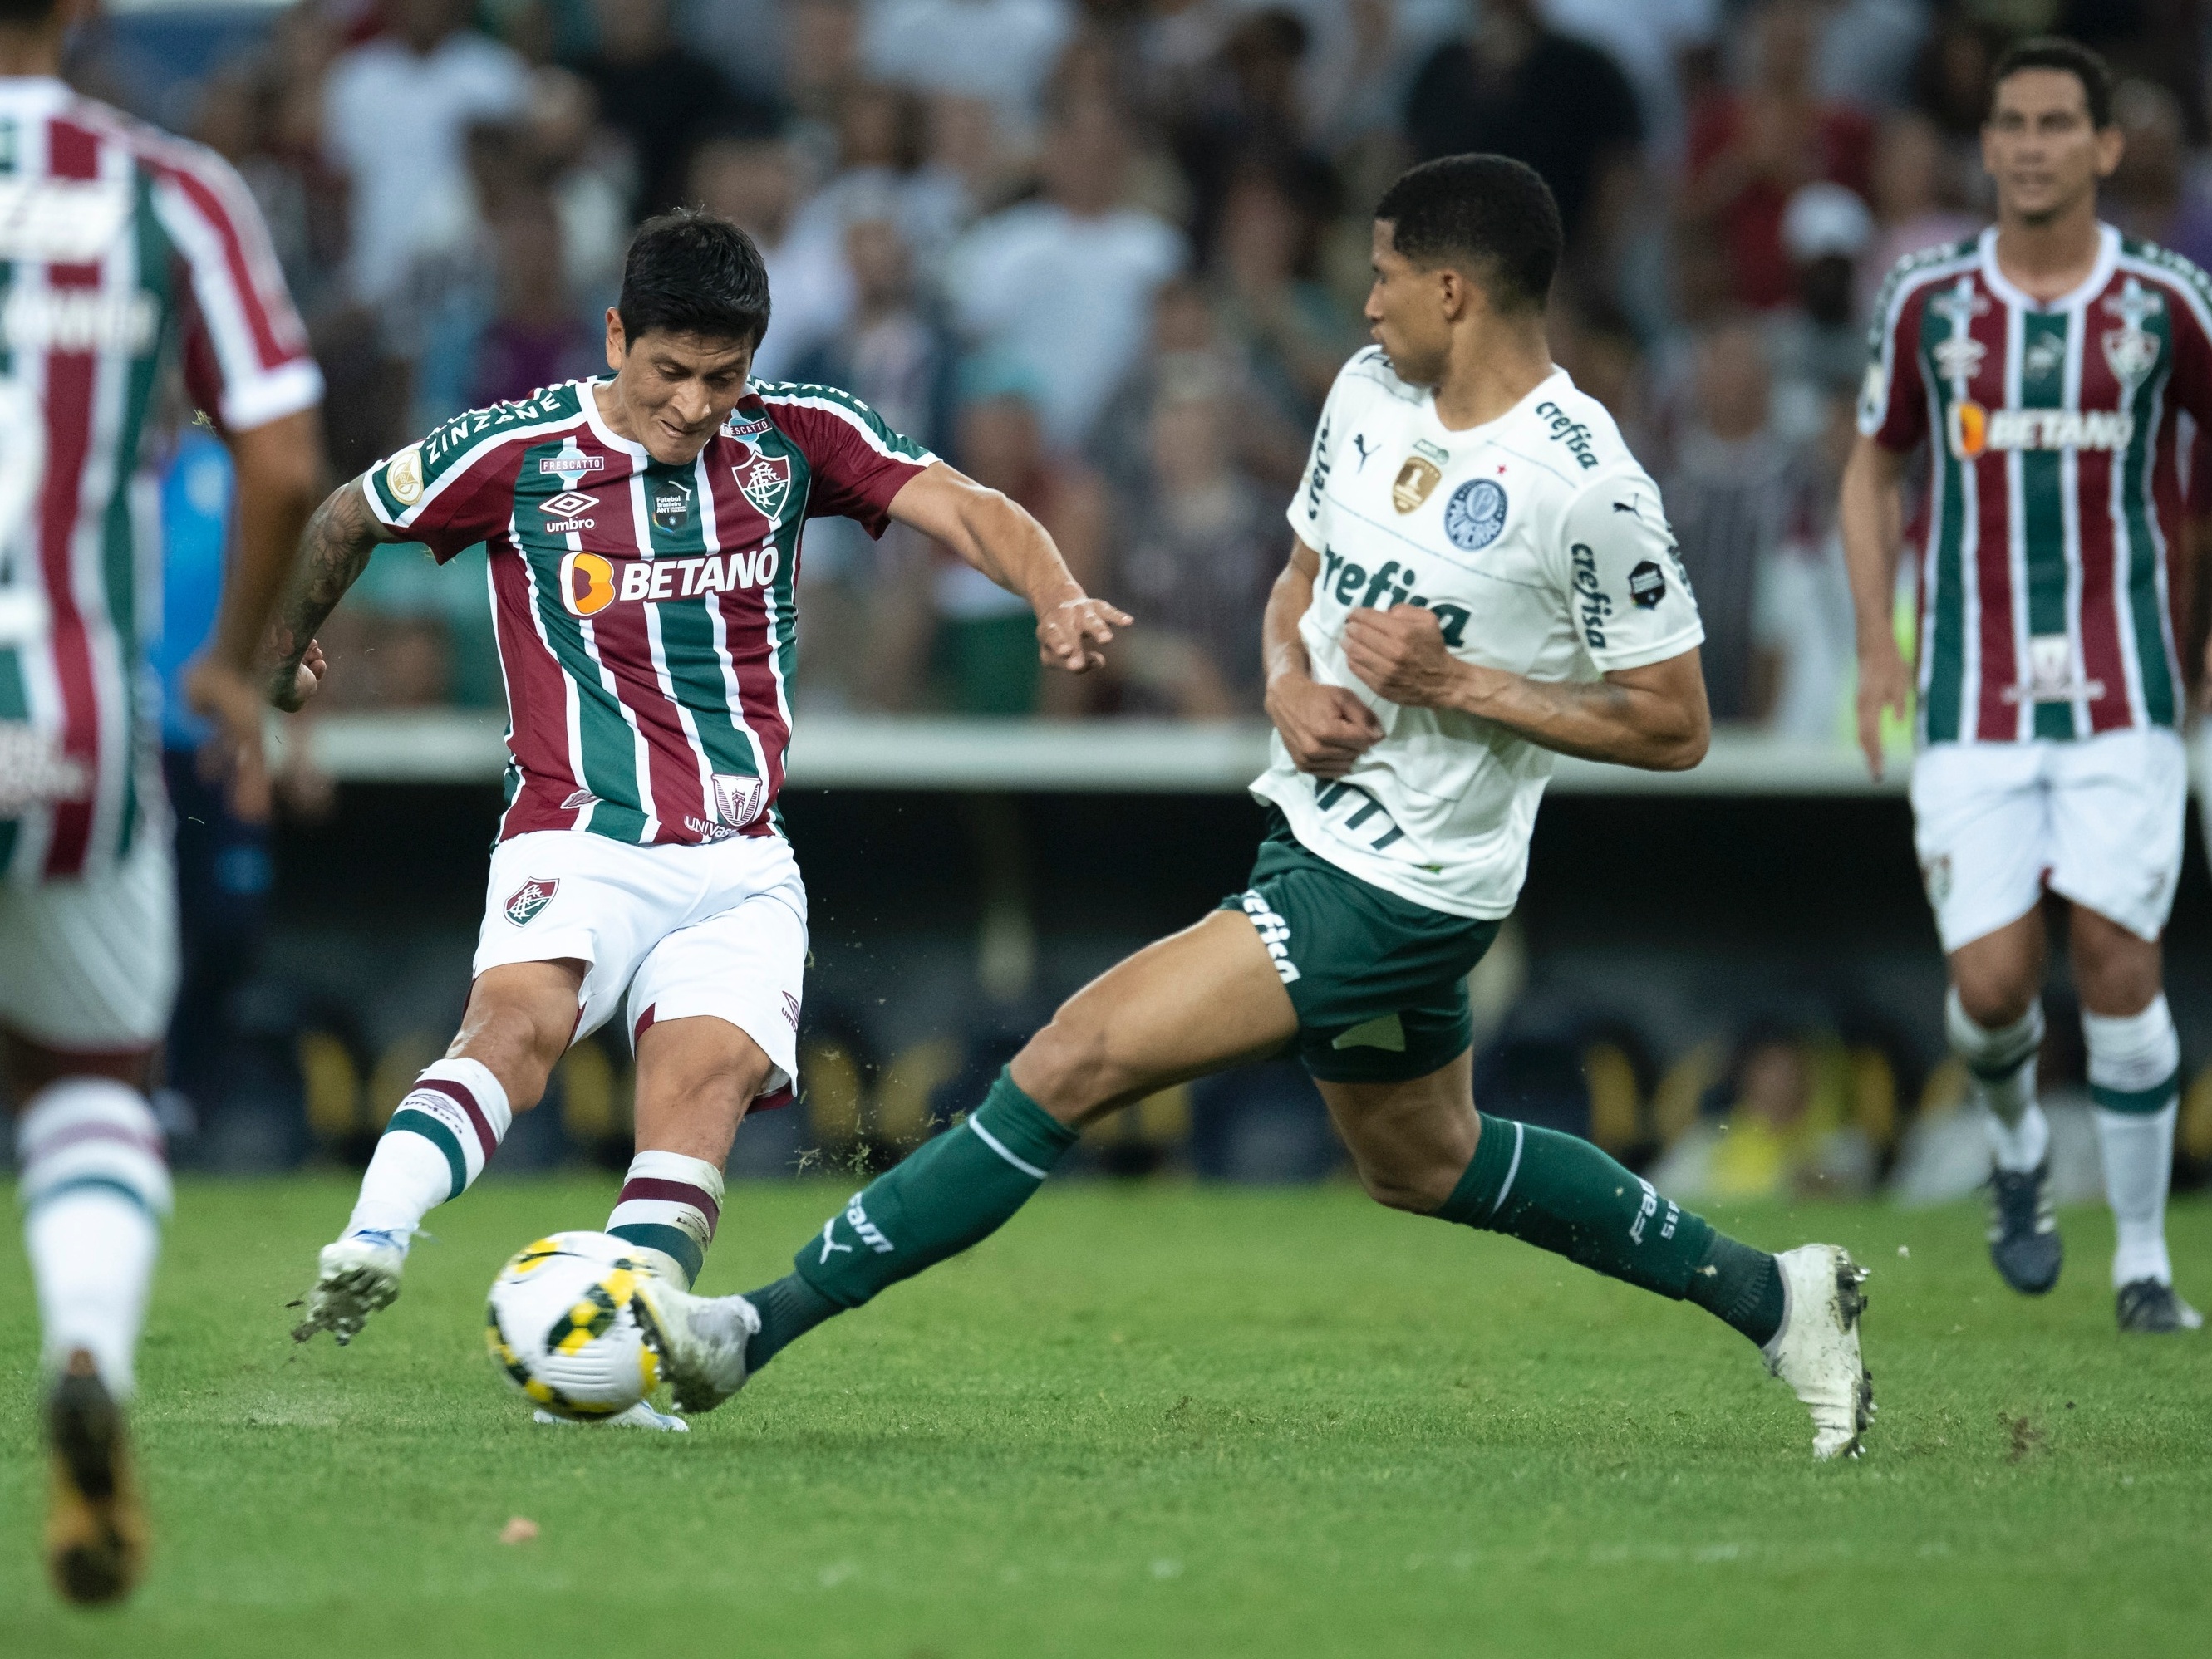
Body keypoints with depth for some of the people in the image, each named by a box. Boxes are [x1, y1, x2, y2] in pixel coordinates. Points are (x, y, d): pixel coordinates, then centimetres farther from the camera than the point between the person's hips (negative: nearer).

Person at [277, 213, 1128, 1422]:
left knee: (707, 1072, -22)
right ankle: (367, 1252, -48)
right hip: (579, 844, -3)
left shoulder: (795, 439, 5)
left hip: (742, 867, 3)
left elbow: (966, 509, -6)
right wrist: (283, 654, 31)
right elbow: (347, 520, 16)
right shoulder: (518, 454, -1)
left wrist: (1057, 599, -27)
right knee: (521, 1015, -31)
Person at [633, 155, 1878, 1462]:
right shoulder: (1370, 391, 2)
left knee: (1076, 1063, -15)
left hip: (1401, 891, -9)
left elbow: (1676, 727, -14)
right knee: (1427, 1167, 25)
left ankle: (768, 1324, -12)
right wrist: (1291, 685, -6)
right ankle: (1767, 1295, 37)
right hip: (1317, 830, 9)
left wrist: (1461, 683, -22)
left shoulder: (1585, 483, -20)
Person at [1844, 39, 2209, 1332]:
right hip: (1973, 701, 1)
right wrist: (1876, 642, 5)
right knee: (1993, 985, -7)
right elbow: (1876, 463, 15)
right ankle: (2018, 1147, 28)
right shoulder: (1927, 300, 2)